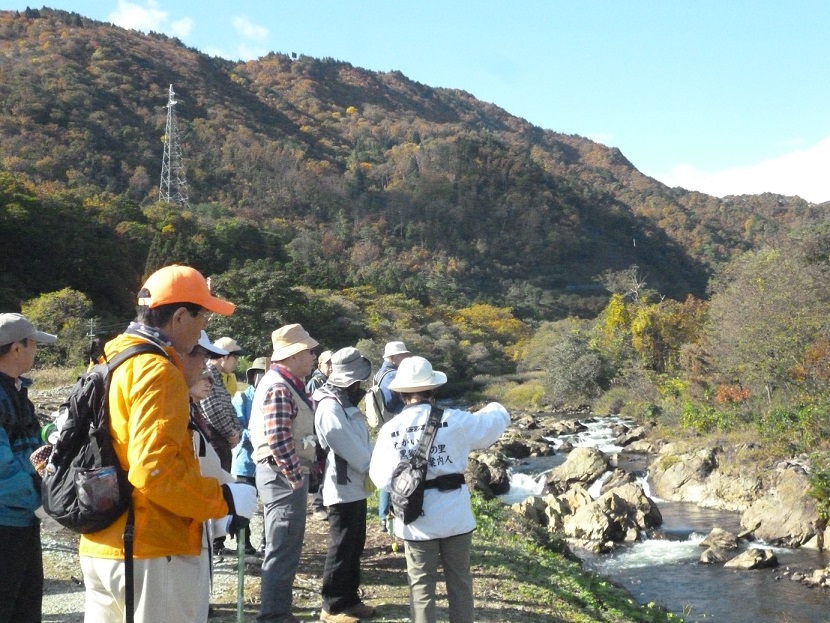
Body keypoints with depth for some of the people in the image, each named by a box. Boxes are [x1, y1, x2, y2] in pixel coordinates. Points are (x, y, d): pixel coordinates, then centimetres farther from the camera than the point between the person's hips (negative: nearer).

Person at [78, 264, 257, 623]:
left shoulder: (109, 361, 12)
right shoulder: (157, 371, -16)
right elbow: (154, 470, -24)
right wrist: (224, 499, -13)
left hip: (99, 546, 9)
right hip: (150, 550, -9)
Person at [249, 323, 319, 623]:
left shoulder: (289, 384, 14)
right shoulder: (278, 388, -18)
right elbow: (278, 440, -25)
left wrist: (300, 473, 13)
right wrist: (296, 477, -19)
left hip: (288, 474, 10)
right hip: (282, 475, -10)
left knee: (287, 549, 17)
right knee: (282, 551, -4)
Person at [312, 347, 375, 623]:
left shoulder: (347, 402, 15)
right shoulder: (330, 405, -19)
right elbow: (348, 446, -21)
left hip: (355, 486, 10)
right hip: (343, 488, -10)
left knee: (354, 546, 16)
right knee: (341, 548, -2)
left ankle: (350, 599, 26)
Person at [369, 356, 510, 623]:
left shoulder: (390, 429, -8)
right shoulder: (454, 420, -9)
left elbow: (381, 478, -11)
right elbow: (496, 421, 6)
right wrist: (494, 408, 29)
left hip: (416, 519, 0)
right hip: (455, 516, 0)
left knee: (421, 584, 12)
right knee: (459, 581, 14)